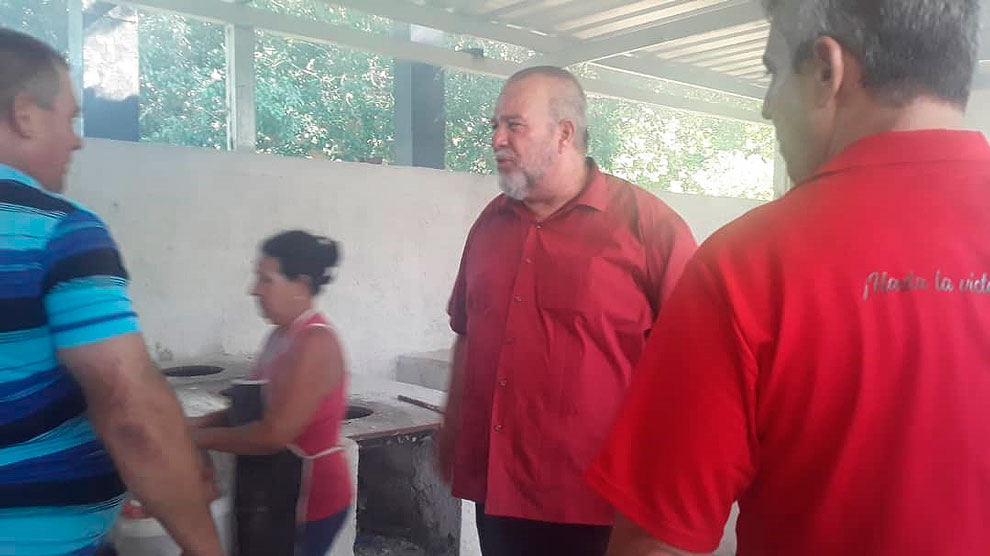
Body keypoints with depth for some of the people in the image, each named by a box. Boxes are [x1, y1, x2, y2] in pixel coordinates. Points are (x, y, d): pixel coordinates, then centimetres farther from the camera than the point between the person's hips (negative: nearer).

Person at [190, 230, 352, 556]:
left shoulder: (314, 343, -23)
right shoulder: (282, 335, 6)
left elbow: (273, 434, -26)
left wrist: (200, 438, -15)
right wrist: (205, 423, -3)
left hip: (310, 499, -8)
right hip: (281, 495, 8)